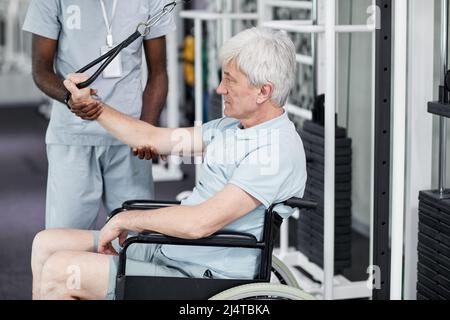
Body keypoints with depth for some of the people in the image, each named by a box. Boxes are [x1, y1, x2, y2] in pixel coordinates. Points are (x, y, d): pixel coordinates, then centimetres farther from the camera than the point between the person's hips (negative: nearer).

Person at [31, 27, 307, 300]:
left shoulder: (279, 148, -22)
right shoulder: (234, 125, 9)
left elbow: (200, 222, -28)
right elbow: (153, 139, 18)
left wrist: (126, 219, -15)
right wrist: (91, 105, 12)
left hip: (200, 276, -10)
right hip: (164, 247, 10)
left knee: (58, 271, -15)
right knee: (46, 243, 9)